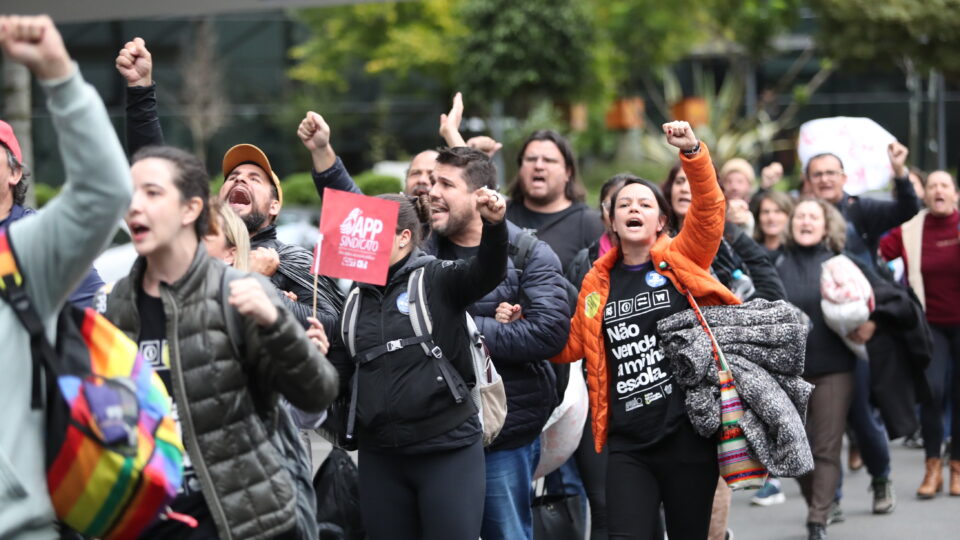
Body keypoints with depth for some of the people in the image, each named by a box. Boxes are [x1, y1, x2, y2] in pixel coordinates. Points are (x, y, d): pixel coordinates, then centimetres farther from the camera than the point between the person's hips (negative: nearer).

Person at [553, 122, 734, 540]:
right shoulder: (598, 282, 12)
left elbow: (709, 208, -13)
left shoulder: (680, 259, 3)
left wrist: (692, 152, -26)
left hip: (687, 435, -2)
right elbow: (570, 345, 21)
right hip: (628, 444, 2)